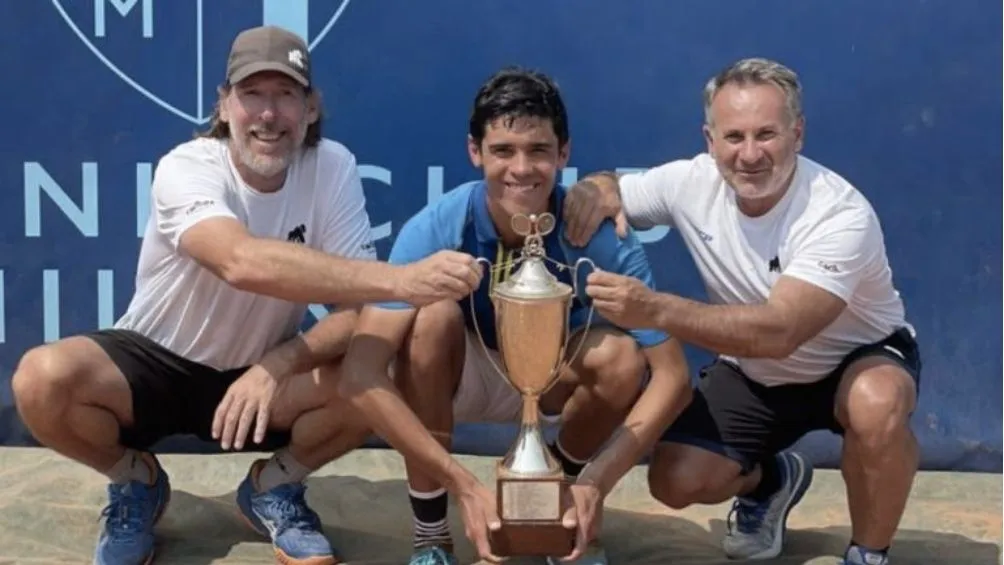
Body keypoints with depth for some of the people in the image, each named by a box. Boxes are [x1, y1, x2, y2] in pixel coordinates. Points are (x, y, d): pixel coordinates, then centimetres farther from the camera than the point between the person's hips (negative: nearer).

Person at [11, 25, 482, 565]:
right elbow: (244, 263, -46)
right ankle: (136, 483, 3)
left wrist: (275, 366, -34)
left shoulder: (333, 167, -14)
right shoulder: (186, 169, -25)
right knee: (42, 379, -30)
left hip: (258, 375, 2)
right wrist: (399, 279, -54)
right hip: (154, 363, -1)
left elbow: (357, 308, -17)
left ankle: (272, 486, 5)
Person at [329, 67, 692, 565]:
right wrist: (464, 485, -42)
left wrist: (595, 486, -37)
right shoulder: (435, 229, -30)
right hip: (458, 373, 0)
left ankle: (564, 496, 1)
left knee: (620, 357, -30)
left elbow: (672, 375, -26)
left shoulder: (597, 233, -28)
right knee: (433, 316, -33)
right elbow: (360, 374, -36)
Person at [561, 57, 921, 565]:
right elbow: (609, 187, -2)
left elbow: (779, 331, -43)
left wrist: (654, 309, -54)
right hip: (753, 373, 4)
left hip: (858, 359, -4)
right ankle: (770, 480, 24)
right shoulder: (692, 183, -18)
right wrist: (595, 190, -29)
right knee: (676, 482, -12)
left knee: (877, 405, -38)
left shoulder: (841, 215, -33)